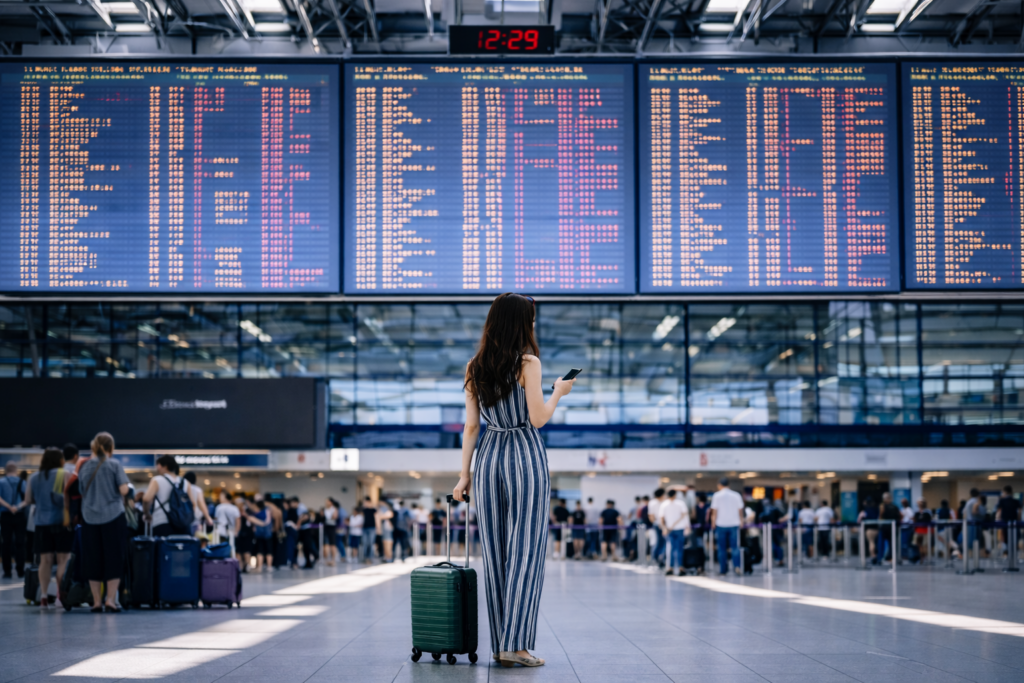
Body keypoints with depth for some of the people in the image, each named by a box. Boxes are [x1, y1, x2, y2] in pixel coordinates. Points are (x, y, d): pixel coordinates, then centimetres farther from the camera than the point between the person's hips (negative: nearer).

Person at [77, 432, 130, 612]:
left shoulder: (85, 467, 6)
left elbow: (80, 492, 12)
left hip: (90, 518, 3)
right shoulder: (114, 465, -5)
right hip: (113, 516, -3)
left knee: (93, 560, 8)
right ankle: (111, 599, -3)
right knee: (114, 558, 3)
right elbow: (124, 489, -11)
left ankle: (97, 601, 10)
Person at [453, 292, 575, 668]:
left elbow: (471, 426, 8)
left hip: (488, 457, 6)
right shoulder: (528, 362, -8)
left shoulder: (474, 368, 8)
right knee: (525, 552, -3)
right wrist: (558, 393, 7)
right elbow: (538, 418, -11)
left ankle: (499, 643, 13)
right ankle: (515, 644, -6)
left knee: (494, 553, 8)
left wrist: (464, 473, 9)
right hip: (525, 456, -5)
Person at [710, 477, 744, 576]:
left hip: (721, 524, -1)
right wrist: (741, 521, 20)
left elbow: (714, 512, -3)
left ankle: (723, 570, 7)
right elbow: (740, 511, 6)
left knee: (722, 549, 6)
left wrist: (713, 523, 7)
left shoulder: (717, 496, -4)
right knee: (735, 547, 5)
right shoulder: (736, 495, 2)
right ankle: (737, 566, -13)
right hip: (734, 524, 1)